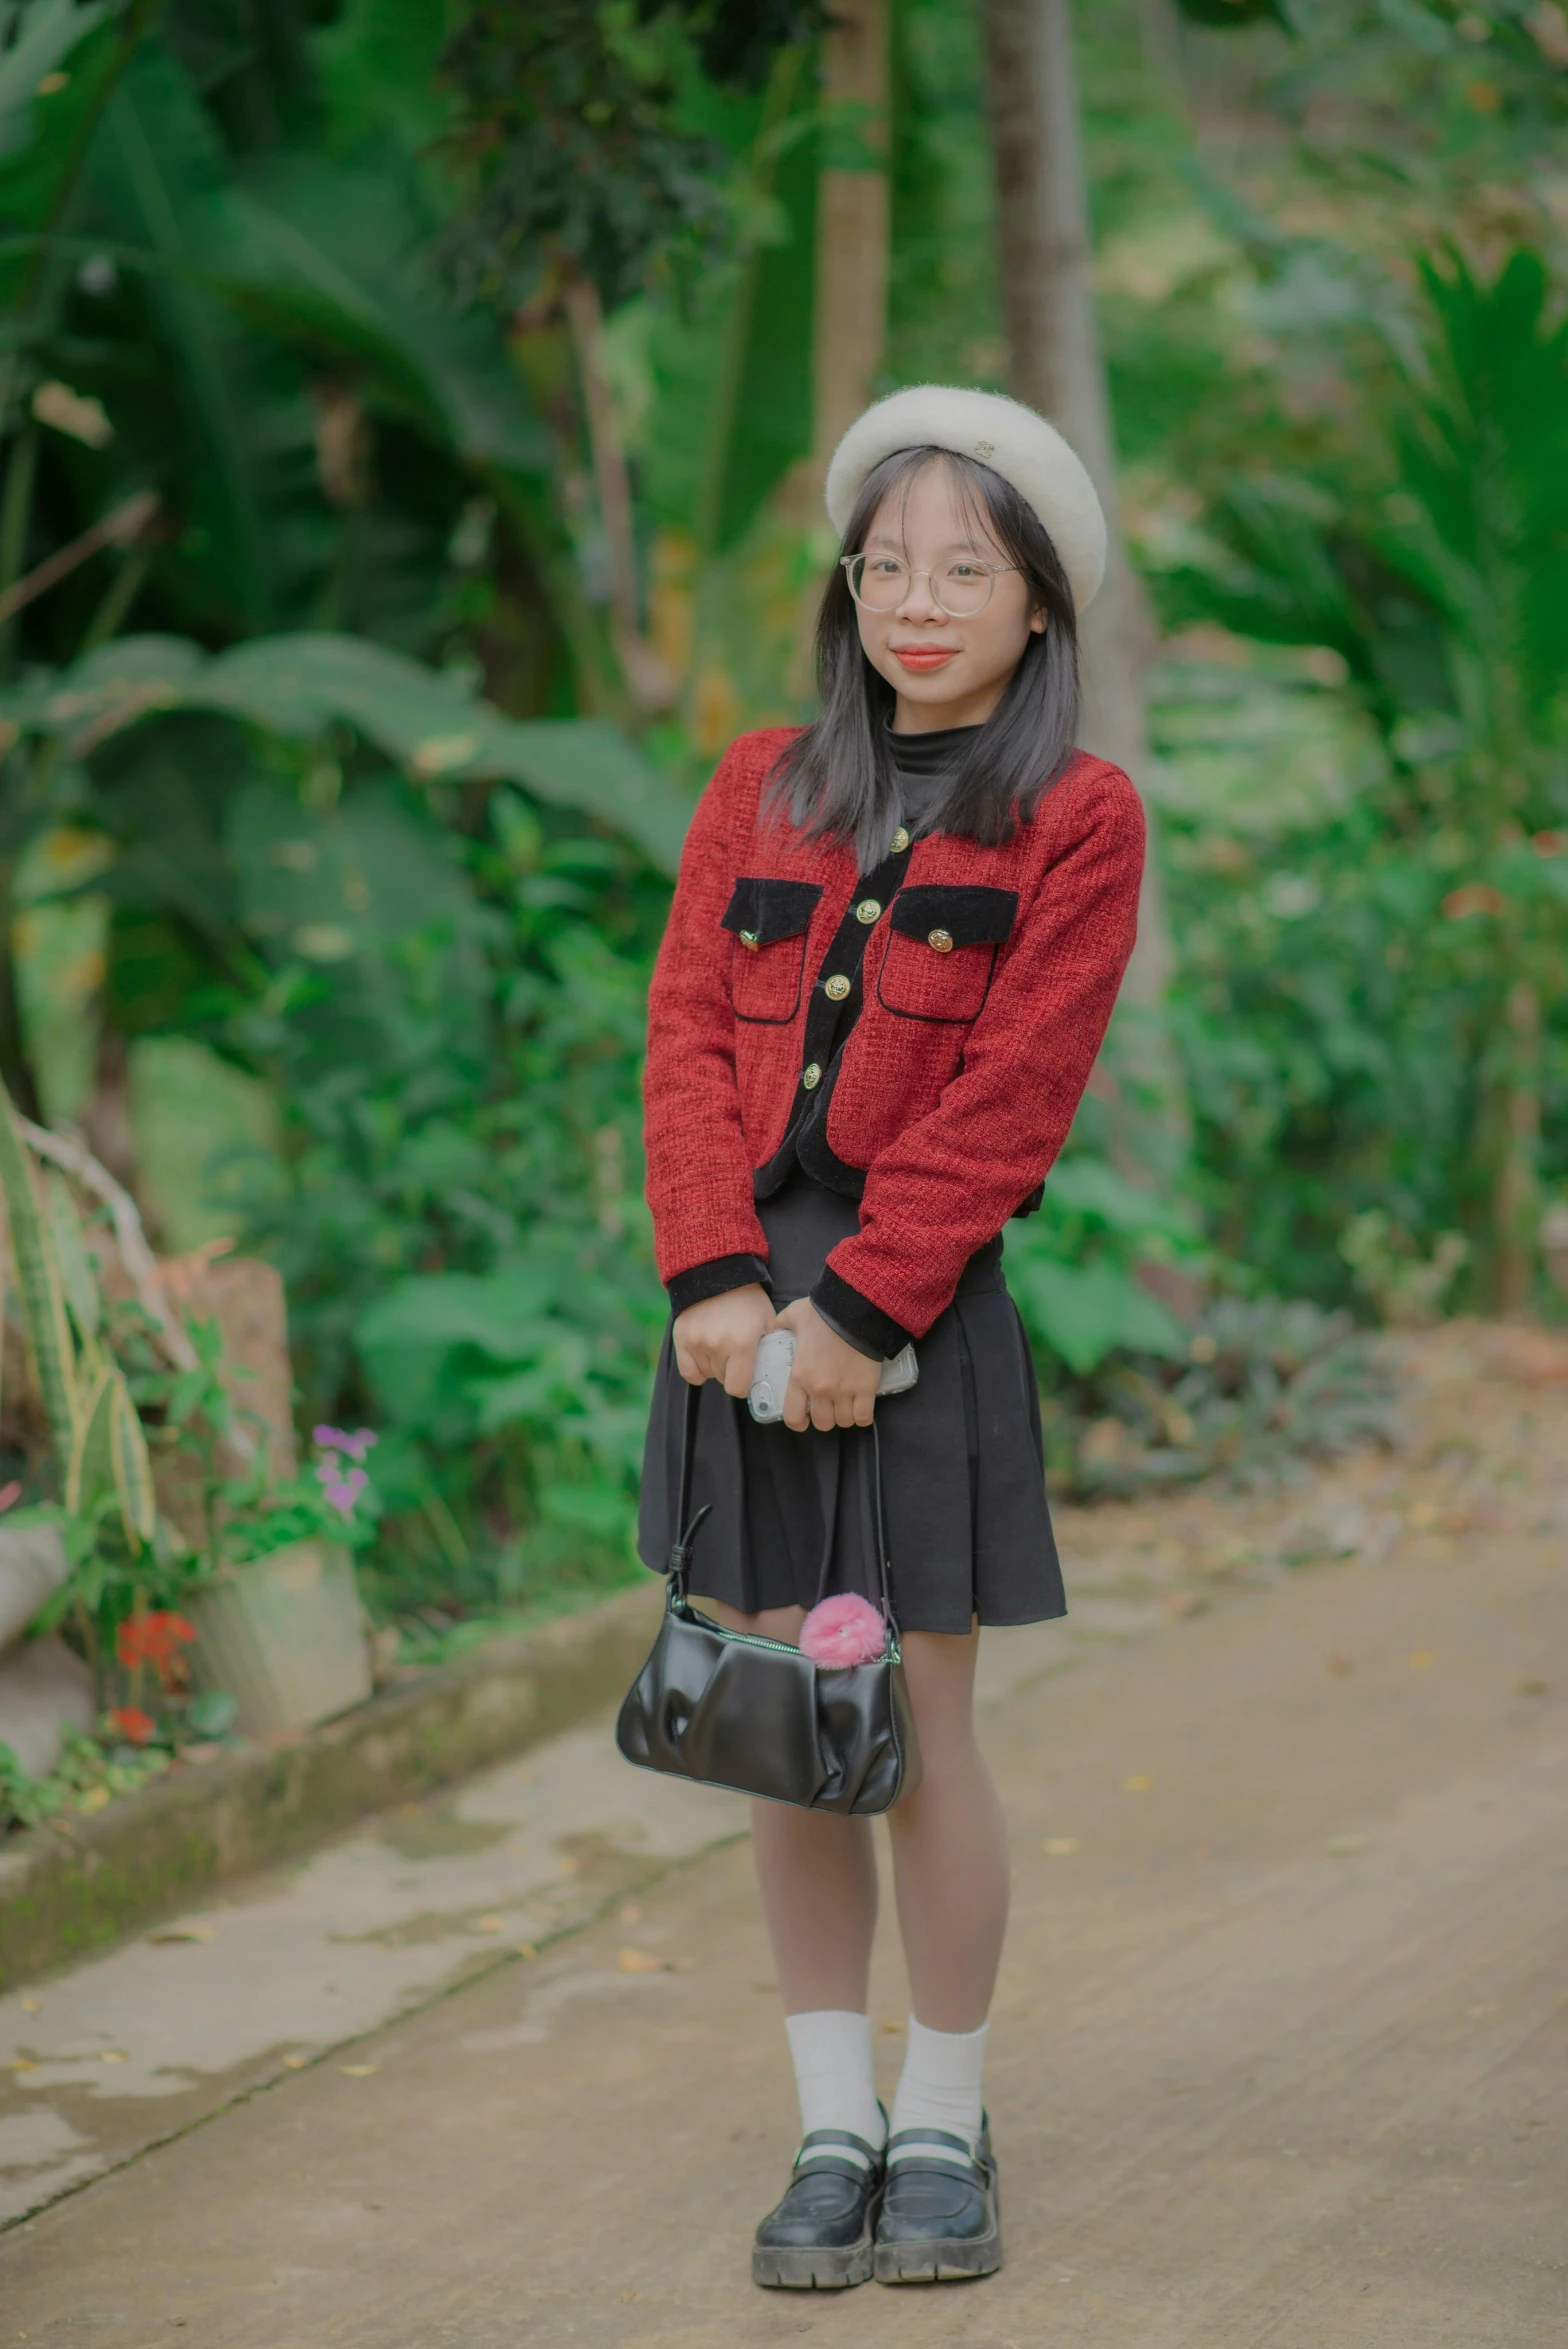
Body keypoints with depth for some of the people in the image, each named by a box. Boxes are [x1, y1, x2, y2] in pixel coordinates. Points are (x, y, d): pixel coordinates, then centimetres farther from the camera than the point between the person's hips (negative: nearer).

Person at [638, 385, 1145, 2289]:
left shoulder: (1077, 819, 0)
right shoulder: (758, 790, 13)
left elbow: (1008, 1095, -8)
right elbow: (688, 1028, 3)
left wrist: (857, 1305, -15)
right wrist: (717, 1276, -11)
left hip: (921, 1312, -4)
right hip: (745, 1301, 4)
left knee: (917, 1733, 1)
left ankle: (943, 2127, 17)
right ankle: (832, 2126, 18)